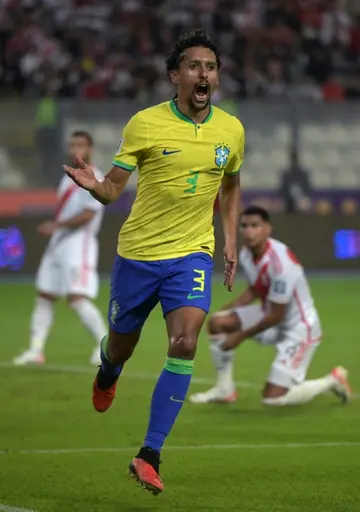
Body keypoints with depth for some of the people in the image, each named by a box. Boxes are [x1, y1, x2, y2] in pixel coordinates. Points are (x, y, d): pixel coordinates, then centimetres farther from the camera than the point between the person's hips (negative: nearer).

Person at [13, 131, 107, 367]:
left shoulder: (94, 179, -10)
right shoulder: (69, 177, 17)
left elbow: (87, 214, -19)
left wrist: (56, 225, -23)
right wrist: (54, 231, 14)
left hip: (79, 244, -9)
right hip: (58, 243, 9)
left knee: (77, 298, -17)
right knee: (44, 296, 7)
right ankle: (36, 350, 10)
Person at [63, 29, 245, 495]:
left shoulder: (231, 130, 1)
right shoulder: (144, 124, -9)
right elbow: (114, 190, -8)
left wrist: (230, 241, 12)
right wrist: (92, 185, -31)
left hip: (192, 255, 1)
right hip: (138, 252, -1)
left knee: (184, 346, -19)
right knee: (121, 346, 14)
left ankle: (149, 456, -15)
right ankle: (107, 376, 55)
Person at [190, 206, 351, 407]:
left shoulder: (280, 263, -32)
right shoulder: (246, 254, -6)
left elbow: (276, 316, -25)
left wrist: (241, 336, -15)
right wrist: (226, 310, 1)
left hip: (299, 328, -8)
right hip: (271, 315, 8)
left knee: (273, 398, -12)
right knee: (217, 322, -5)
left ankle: (332, 381, 11)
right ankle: (225, 389, 8)